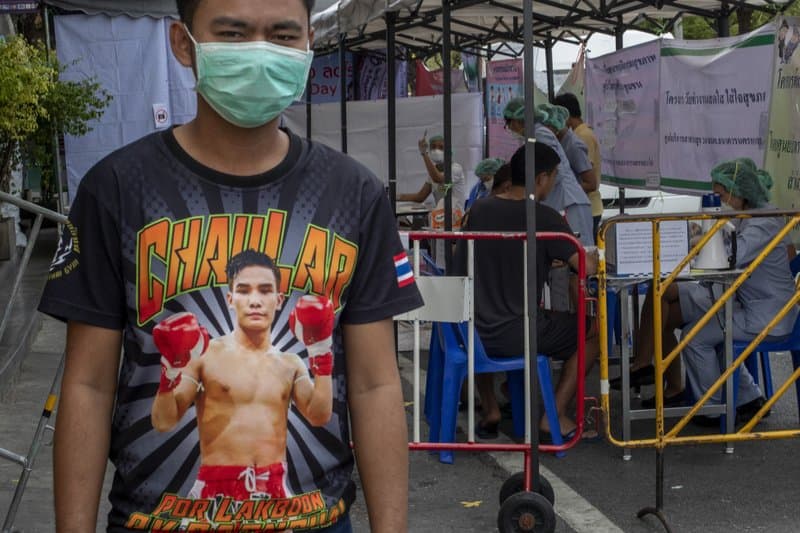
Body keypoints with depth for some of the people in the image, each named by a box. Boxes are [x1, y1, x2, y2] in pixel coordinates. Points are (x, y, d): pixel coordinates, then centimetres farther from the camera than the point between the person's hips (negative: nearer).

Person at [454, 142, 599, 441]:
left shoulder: (479, 210, 4)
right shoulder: (544, 217, -11)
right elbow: (587, 267, -17)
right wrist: (594, 257, 8)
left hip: (475, 336, 5)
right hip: (519, 336, -5)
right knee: (593, 331, 17)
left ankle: (489, 409, 31)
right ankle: (555, 416, 13)